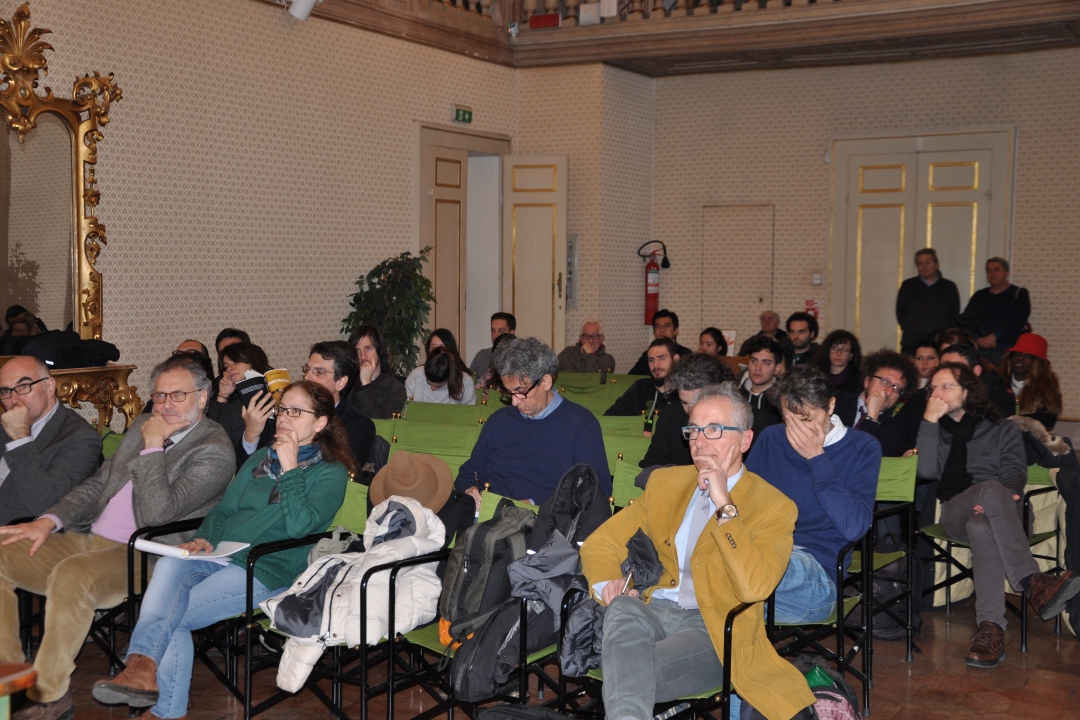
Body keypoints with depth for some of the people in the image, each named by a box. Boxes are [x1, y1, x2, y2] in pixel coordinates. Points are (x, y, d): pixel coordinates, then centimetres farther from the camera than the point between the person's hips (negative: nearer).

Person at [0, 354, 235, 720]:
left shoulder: (215, 452, -8)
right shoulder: (142, 426, 18)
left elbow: (159, 512, -19)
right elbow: (98, 483, 20)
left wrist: (152, 448, -13)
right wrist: (49, 521, 6)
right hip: (88, 537, 8)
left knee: (71, 575, -35)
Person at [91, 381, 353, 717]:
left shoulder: (330, 473, 4)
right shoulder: (260, 459, 25)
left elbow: (299, 525, -12)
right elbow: (224, 509, 21)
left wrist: (289, 469, -11)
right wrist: (205, 539, 0)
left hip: (268, 571, -5)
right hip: (221, 555, 5)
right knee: (171, 564, -29)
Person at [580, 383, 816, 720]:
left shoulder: (774, 507, 1)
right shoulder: (665, 482, 17)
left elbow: (755, 588, -16)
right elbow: (599, 543, 18)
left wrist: (724, 504, -18)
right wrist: (607, 583, -6)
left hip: (712, 629, -4)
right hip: (652, 610, 4)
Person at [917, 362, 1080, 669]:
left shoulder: (1004, 430, 22)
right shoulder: (937, 430, 24)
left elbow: (1016, 471, 2)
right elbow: (926, 471, 3)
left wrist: (998, 500, -21)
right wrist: (930, 421, -1)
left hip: (999, 508, 0)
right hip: (955, 512, 0)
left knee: (982, 527, -41)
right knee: (990, 489, -38)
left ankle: (991, 627, -52)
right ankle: (1034, 583, -52)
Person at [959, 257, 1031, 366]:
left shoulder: (1019, 294, 10)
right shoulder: (980, 295, 20)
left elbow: (1017, 322, -3)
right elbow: (966, 320, 11)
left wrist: (994, 336, -10)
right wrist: (979, 339, -5)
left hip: (1006, 348, -3)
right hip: (980, 348, 3)